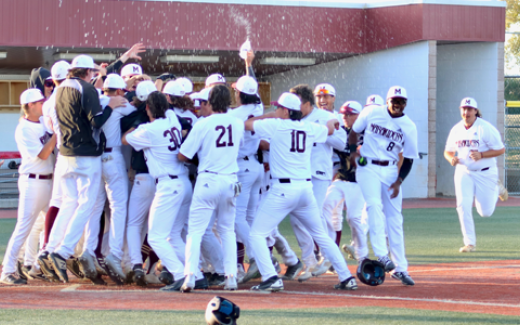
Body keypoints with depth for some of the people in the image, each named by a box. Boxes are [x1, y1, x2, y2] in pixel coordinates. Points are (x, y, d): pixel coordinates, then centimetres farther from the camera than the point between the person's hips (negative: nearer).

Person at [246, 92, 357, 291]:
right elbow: (329, 129, 30)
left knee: (257, 234, 0)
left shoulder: (275, 125, -6)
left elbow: (247, 124, 6)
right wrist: (333, 121, 54)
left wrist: (269, 115, 19)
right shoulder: (310, 128, 9)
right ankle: (346, 278, 16)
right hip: (306, 188, 6)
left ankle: (271, 278, -16)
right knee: (321, 235, 18)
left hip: (282, 189, -6)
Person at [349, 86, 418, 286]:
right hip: (368, 168, -2)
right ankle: (381, 255, -31)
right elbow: (354, 131, 11)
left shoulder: (409, 127, 1)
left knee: (395, 220, 3)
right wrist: (353, 150, -5)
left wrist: (399, 181, -8)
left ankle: (400, 267, 8)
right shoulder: (371, 113, -1)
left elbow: (408, 159, 3)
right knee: (374, 205, -25)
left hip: (391, 172, 2)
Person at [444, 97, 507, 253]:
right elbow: (448, 151, 13)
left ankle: (497, 189, 36)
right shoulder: (456, 129, 3)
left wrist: (481, 155, -26)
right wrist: (451, 158, -11)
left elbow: (501, 149, -13)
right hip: (463, 172, 3)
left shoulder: (486, 128, -13)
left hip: (485, 174, -3)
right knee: (463, 206, -13)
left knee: (485, 211, 4)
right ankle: (470, 243, -4)